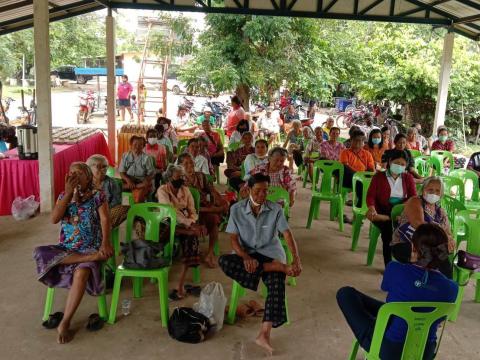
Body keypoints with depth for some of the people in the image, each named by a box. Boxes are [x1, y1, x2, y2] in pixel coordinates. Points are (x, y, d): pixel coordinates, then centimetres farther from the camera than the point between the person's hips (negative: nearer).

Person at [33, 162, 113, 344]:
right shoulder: (63, 196, 10)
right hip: (65, 248, 4)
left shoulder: (98, 196, 1)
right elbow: (54, 219, -7)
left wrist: (105, 242, -30)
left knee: (81, 273, -35)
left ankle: (64, 323, -24)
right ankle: (92, 259, -29)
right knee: (40, 253, -28)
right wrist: (69, 193, -12)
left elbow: (105, 219, -11)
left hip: (90, 247, -4)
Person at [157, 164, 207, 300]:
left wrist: (193, 223, -19)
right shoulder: (162, 191, -4)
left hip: (185, 224, 3)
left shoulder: (185, 190, 10)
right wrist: (190, 225, -28)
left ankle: (181, 285, -31)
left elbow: (193, 212, 5)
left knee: (190, 237, -31)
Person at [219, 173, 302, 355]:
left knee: (277, 284, -31)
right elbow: (234, 239, -5)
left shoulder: (276, 209, -5)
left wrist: (297, 260, -27)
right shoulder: (236, 209, -4)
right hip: (247, 254, 1)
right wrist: (246, 257, -23)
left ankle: (264, 334, -33)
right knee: (224, 261, -31)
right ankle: (280, 268, -27)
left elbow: (288, 234, -11)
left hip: (271, 254, -1)